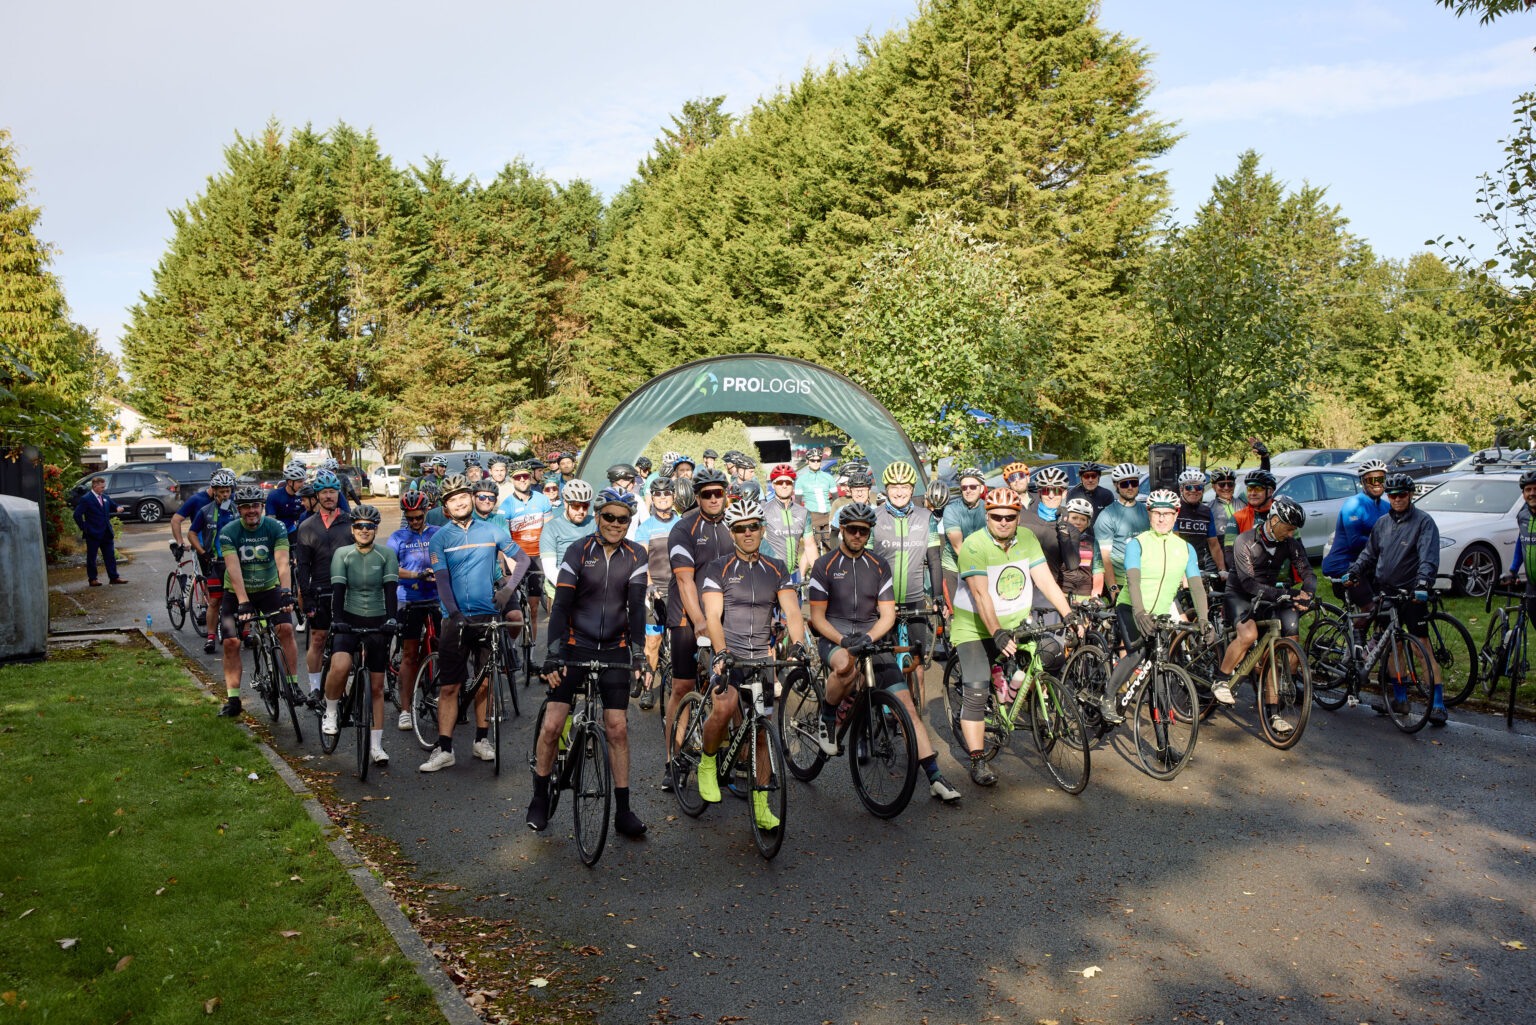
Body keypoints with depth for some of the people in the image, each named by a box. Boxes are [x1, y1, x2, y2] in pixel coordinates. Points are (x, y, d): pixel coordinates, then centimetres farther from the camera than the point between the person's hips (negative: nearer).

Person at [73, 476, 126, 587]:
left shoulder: (105, 497, 11)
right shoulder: (86, 499, -10)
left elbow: (114, 506, 22)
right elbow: (77, 515, -13)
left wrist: (118, 508, -3)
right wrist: (84, 528, -12)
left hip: (106, 533, 6)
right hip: (93, 534, -6)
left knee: (110, 556, 8)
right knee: (91, 557, 4)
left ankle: (114, 577, 13)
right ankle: (92, 579, 11)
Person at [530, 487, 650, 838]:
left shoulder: (635, 556, -1)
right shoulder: (578, 551, -7)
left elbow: (636, 607, -5)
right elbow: (561, 605, -12)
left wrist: (638, 656, -15)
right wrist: (552, 656, -19)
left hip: (614, 651, 1)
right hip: (575, 646, -1)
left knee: (617, 729, -1)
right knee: (552, 725, -6)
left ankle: (623, 812, 8)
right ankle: (540, 799, 15)